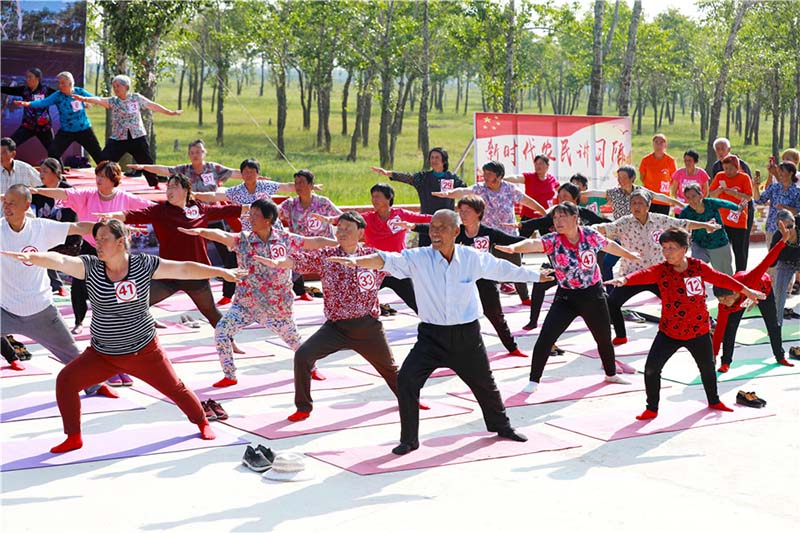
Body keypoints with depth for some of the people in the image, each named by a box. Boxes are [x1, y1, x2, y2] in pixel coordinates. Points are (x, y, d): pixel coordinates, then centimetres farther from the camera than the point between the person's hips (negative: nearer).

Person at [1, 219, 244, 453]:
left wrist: (221, 271, -11)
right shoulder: (90, 266, -12)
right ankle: (74, 438, 6)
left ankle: (202, 422, 36)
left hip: (143, 351, -1)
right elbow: (60, 261, -29)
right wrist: (31, 257, -48)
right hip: (102, 354, 2)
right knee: (65, 381, -10)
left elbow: (184, 269, -10)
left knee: (174, 388, 8)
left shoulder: (143, 265, -13)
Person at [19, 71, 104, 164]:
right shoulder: (57, 95, -15)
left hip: (84, 129, 1)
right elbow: (43, 102, -28)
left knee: (98, 154, 8)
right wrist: (28, 104, -42)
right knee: (53, 153, -13)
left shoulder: (80, 92, -10)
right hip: (66, 131, -1)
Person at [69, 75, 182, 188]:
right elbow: (99, 100, -23)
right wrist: (85, 99, -42)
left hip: (138, 137, 0)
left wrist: (171, 113, 11)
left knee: (147, 163, 11)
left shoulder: (136, 98, -4)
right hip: (118, 138, 0)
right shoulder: (112, 101, -5)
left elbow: (153, 105, 5)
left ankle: (155, 185, 30)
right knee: (104, 161, -7)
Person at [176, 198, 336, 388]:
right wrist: (201, 231, -48)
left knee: (293, 338, 14)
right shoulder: (243, 240, -10)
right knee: (221, 330, -13)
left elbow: (315, 242, -2)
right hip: (246, 303, 1)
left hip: (277, 305, 0)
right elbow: (222, 236, -29)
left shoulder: (285, 239, -7)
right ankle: (230, 376, 2)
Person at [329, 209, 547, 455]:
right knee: (406, 380, -17)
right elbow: (386, 260, -26)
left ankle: (501, 426, 46)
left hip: (466, 335, 2)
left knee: (484, 384, 18)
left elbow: (502, 268, 11)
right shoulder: (418, 258, -13)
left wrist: (537, 277, 24)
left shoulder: (473, 258, -6)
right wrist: (357, 261, -45)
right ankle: (409, 439, 0)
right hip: (431, 335, -1)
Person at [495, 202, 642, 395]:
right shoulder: (553, 241, -18)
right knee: (545, 338, -14)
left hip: (593, 294, 2)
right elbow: (533, 243, -38)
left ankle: (611, 374, 44)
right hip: (566, 297, -2)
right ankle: (533, 382, 0)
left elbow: (610, 245, 9)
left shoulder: (590, 235, -11)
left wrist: (629, 255, 27)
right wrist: (514, 247, -60)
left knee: (604, 338, 18)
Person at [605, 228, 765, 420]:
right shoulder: (661, 270, -14)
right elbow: (643, 275, -33)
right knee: (651, 368, -11)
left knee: (707, 367, 22)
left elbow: (721, 279, 5)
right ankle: (652, 409, 7)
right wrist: (624, 279, -54)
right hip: (668, 331, -1)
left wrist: (746, 291, 15)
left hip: (699, 331, 2)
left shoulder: (698, 267, -8)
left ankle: (714, 401, 49)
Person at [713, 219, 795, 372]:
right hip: (741, 296, 0)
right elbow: (719, 330, -32)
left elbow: (766, 261, -47)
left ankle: (780, 357, 33)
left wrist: (783, 240, -51)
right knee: (729, 326, -15)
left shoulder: (746, 280, -48)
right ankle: (726, 362, -3)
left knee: (773, 325, 14)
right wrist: (713, 356, -32)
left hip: (763, 288, 0)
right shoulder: (724, 306, -37)